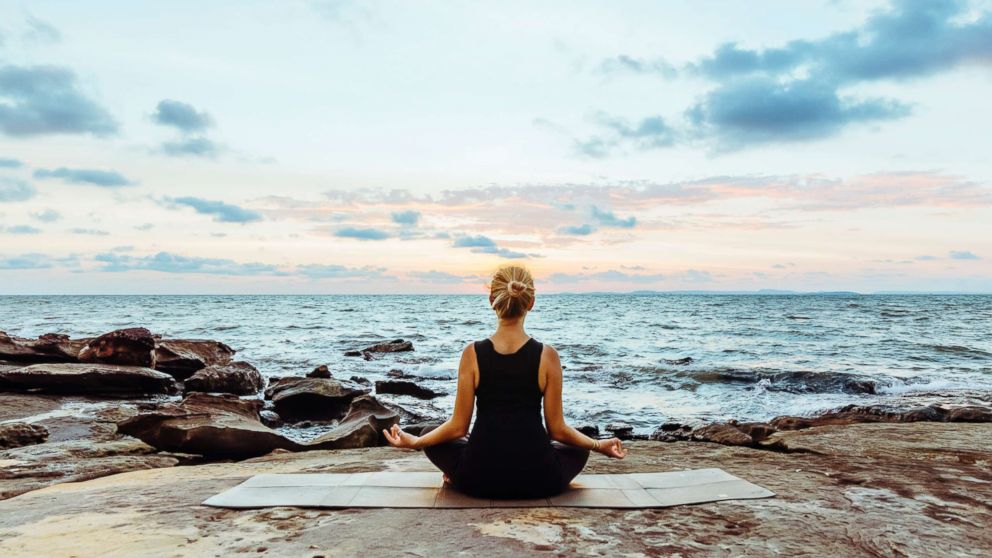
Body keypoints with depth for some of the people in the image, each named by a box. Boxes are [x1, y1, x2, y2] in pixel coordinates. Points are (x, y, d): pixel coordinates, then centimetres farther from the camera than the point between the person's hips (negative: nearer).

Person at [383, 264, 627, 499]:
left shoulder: (472, 354, -8)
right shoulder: (547, 356, -9)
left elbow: (458, 427, -3)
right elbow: (557, 430, -2)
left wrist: (413, 442, 14)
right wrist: (600, 445, 15)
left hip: (479, 479, 1)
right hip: (537, 481, 0)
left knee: (430, 432, 28)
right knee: (577, 449, 32)